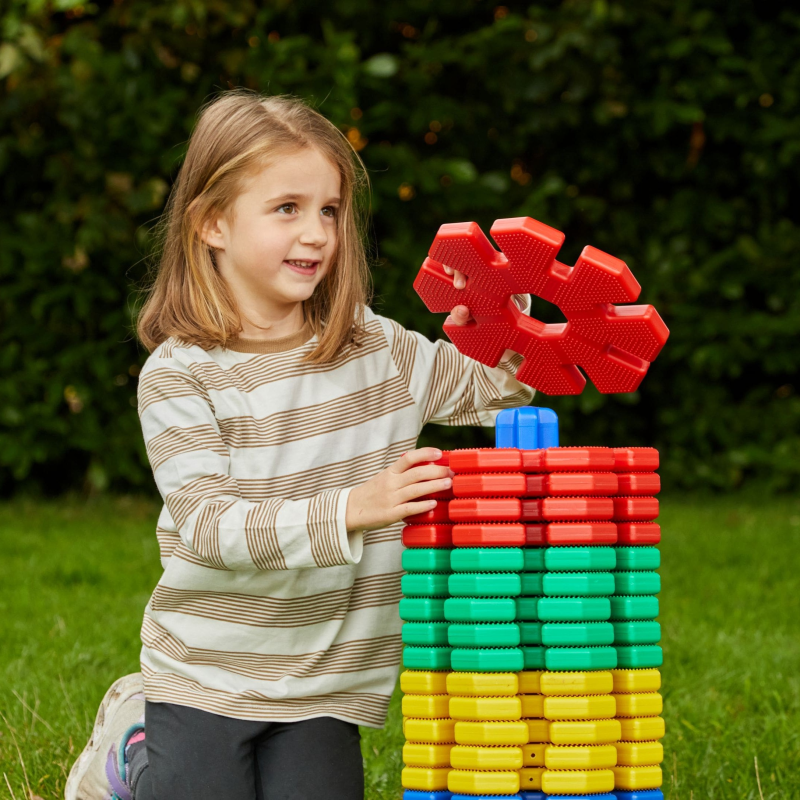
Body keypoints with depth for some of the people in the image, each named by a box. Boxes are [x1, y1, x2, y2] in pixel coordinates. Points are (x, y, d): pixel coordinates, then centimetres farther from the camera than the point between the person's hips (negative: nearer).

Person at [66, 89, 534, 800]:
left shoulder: (377, 350, 2)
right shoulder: (179, 375, -11)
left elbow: (503, 392, 10)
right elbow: (208, 525, -20)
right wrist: (350, 509, -32)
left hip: (329, 685, 3)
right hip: (206, 676, -3)